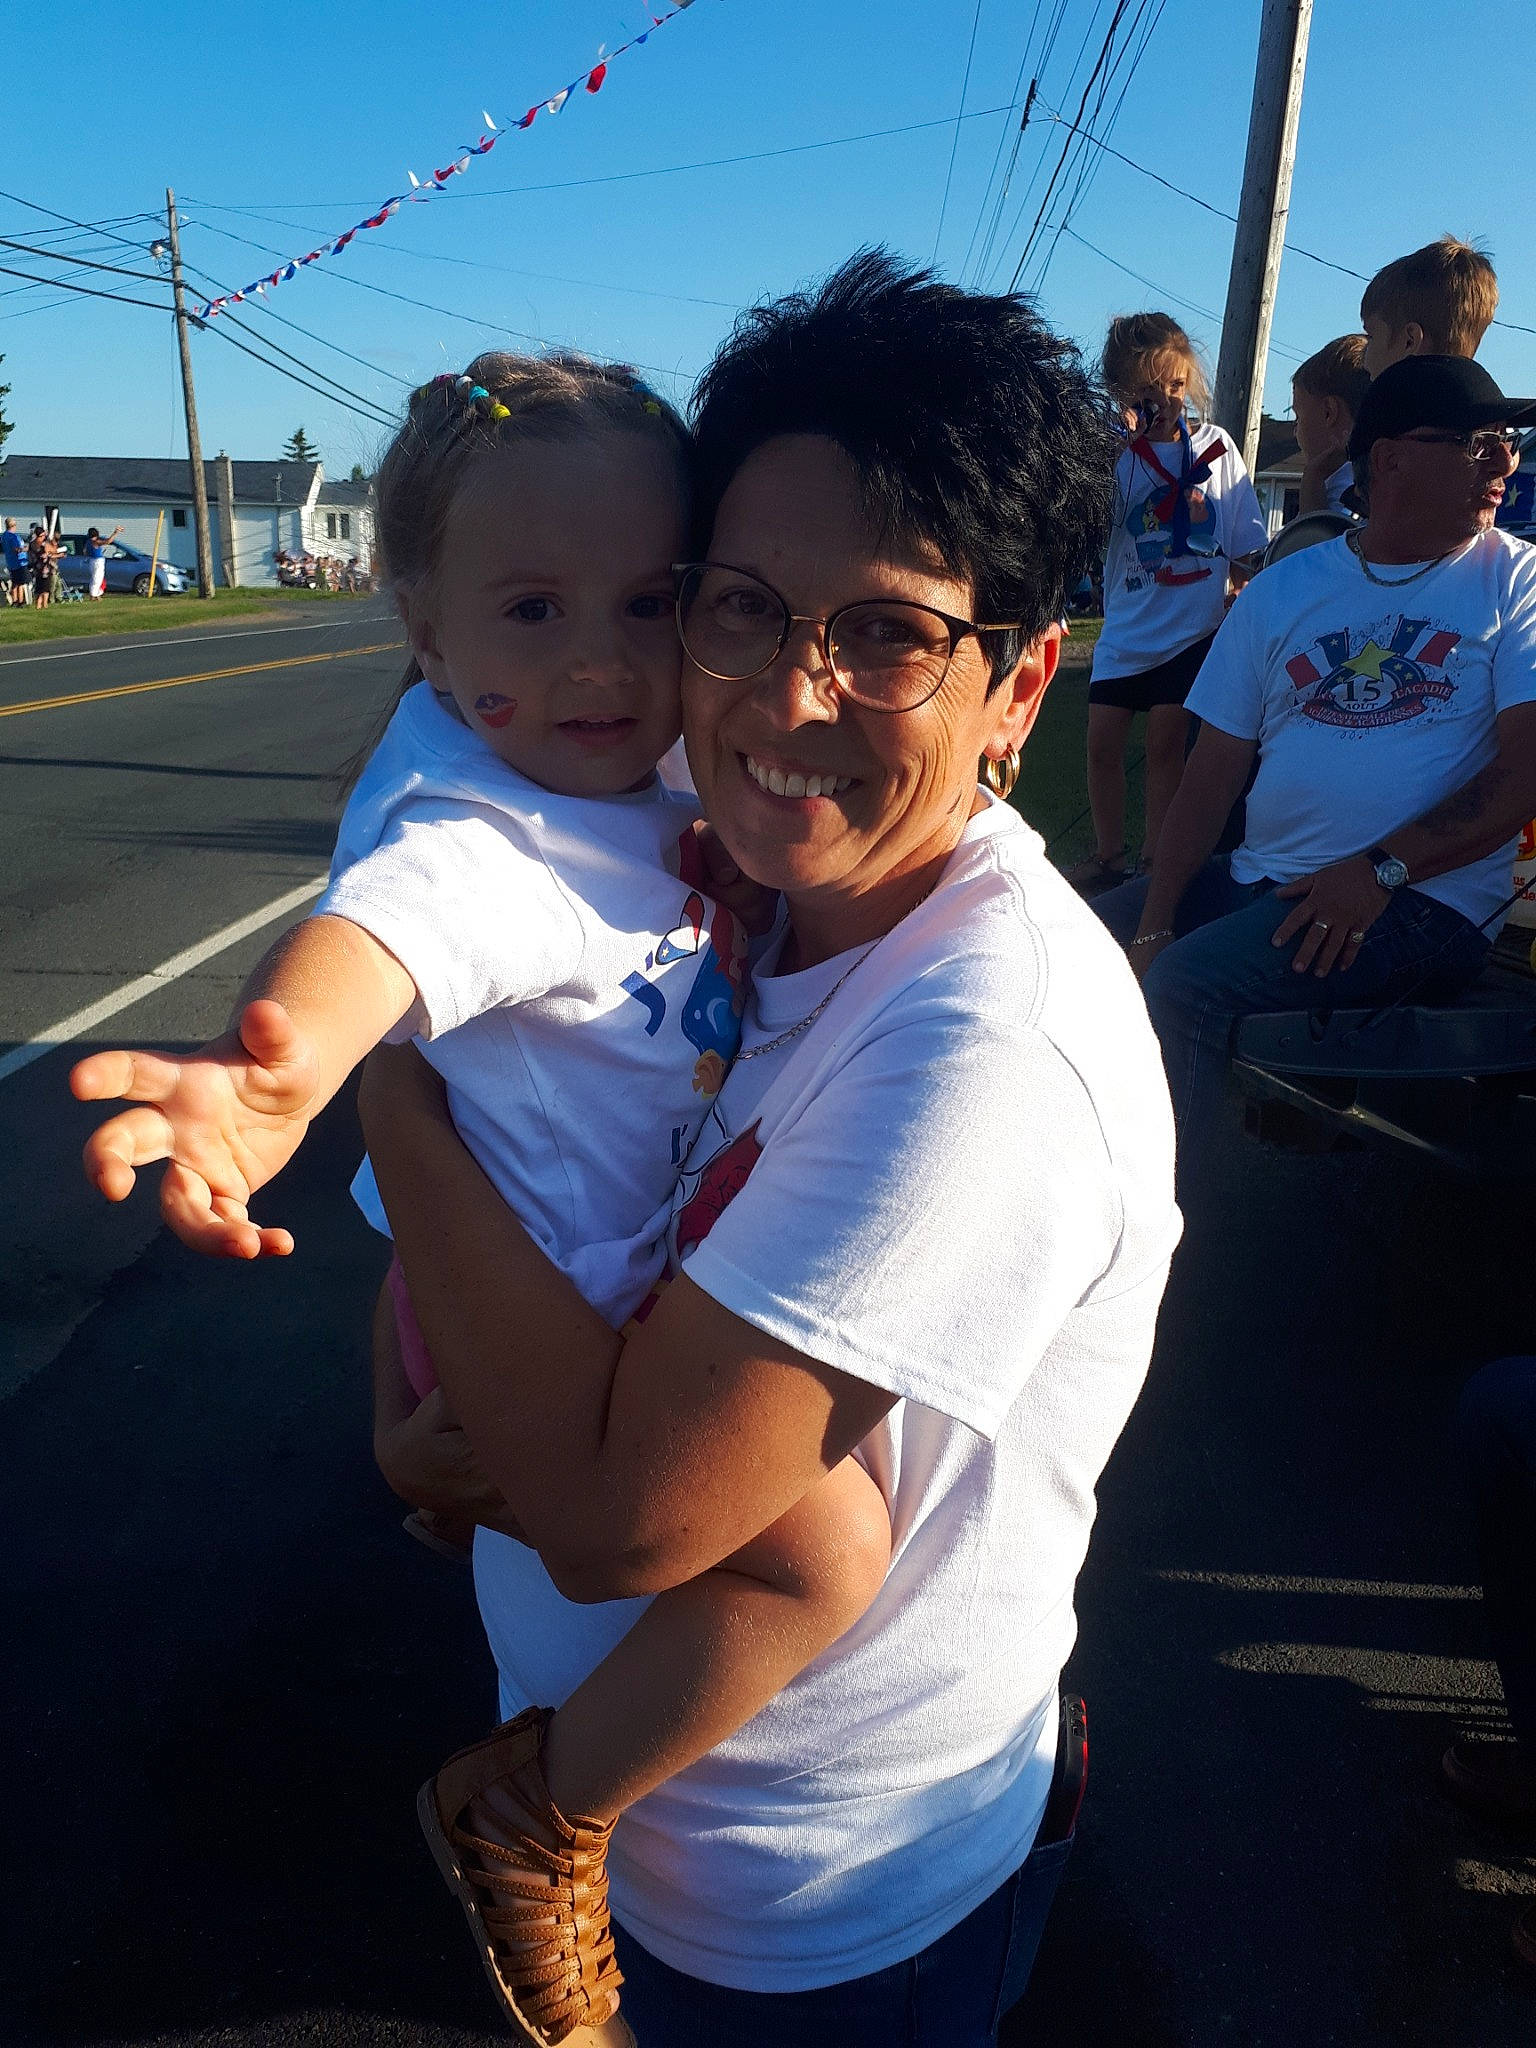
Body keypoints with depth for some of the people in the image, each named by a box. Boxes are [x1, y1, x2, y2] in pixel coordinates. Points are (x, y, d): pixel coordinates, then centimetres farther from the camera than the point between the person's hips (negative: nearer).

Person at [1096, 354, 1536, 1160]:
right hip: (1259, 881, 5)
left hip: (1424, 900, -5)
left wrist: (1379, 870, -18)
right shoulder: (1283, 590, 12)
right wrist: (1154, 926, -5)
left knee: (1186, 985, -27)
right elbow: (1214, 769, 7)